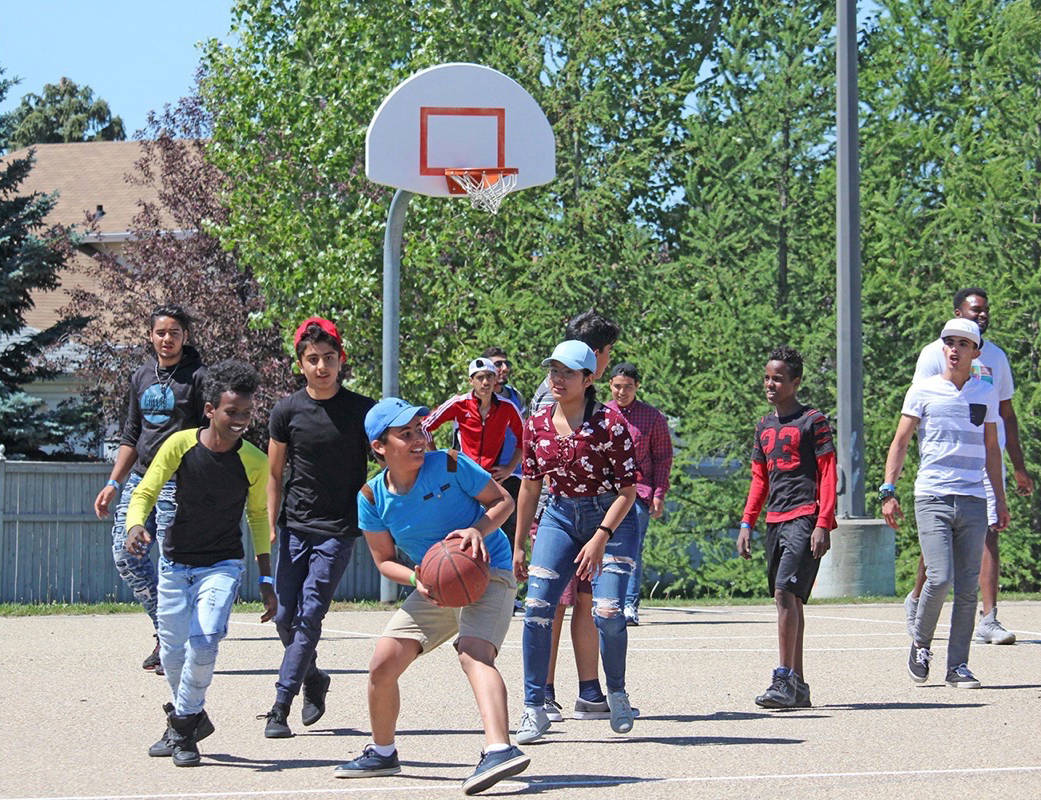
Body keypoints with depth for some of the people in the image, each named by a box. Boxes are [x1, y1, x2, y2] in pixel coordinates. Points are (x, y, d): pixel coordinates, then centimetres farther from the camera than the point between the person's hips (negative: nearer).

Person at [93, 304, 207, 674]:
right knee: (125, 554, -1)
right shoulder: (141, 377, 16)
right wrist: (113, 483, 17)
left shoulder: (198, 377, -2)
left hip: (179, 485, -6)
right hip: (140, 479, 7)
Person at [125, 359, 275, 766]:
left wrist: (266, 581, 4)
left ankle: (182, 725, -1)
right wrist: (136, 525, -31)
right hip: (175, 562, 1)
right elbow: (144, 494, -8)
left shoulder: (254, 462, -11)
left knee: (203, 643, -20)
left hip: (222, 565, -1)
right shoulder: (180, 445, -13)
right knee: (173, 651, 7)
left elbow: (258, 517, 4)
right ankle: (189, 719, 33)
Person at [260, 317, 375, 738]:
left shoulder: (362, 410, -4)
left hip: (338, 530, -3)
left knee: (309, 615, -11)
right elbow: (275, 474, 8)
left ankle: (280, 706, -8)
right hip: (294, 525, 3)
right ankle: (313, 680, 31)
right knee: (285, 617, 4)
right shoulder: (287, 411, 0)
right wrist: (272, 526, 0)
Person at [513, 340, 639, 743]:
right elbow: (530, 486, 9)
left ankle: (616, 692, 13)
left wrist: (600, 538, -24)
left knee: (608, 612, -15)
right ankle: (534, 708, -2)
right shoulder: (537, 425, -1)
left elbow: (628, 490, -14)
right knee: (537, 607, -10)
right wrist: (518, 546, 10)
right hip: (559, 516, 4)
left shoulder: (609, 423, -16)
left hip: (612, 518, -4)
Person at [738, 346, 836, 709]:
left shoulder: (812, 421, -4)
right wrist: (747, 523, 14)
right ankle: (798, 686, 11)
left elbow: (828, 474, -7)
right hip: (775, 519, 8)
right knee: (787, 599, 8)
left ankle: (785, 679, -18)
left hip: (804, 518, -7)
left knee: (785, 592, -17)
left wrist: (823, 524, -14)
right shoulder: (764, 426, 16)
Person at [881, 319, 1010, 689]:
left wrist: (1000, 500, 17)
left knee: (967, 588, 0)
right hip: (932, 497, -3)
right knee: (940, 578, -15)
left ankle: (958, 666, 7)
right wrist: (888, 491, -5)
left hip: (973, 501, 3)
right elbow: (900, 442, 4)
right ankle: (921, 643, 9)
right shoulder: (923, 391, 3)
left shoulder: (986, 393, 12)